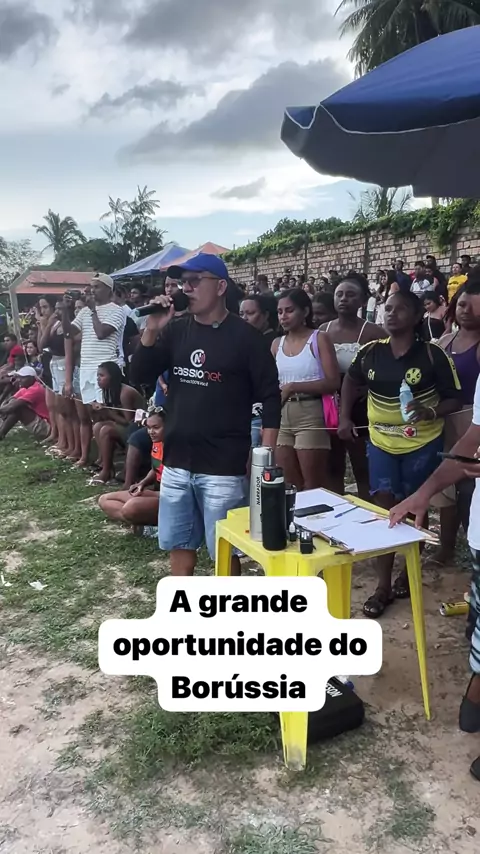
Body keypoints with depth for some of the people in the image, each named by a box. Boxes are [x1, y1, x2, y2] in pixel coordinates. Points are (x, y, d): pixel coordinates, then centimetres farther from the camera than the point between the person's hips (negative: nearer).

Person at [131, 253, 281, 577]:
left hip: (223, 467, -5)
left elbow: (270, 397, -7)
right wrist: (152, 330, -9)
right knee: (178, 542, 17)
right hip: (177, 461, 6)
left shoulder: (245, 337, -8)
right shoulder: (177, 330, 6)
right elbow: (141, 375, 6)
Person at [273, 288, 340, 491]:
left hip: (310, 415, -5)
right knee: (287, 485, 11)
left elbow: (333, 383, -13)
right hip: (281, 417, 5)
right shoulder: (277, 344, 12)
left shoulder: (319, 339, -4)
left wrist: (293, 387, -15)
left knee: (314, 485, 1)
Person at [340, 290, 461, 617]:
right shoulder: (370, 352, -3)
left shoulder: (433, 354, -13)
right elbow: (352, 381, 16)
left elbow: (454, 399, -8)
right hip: (381, 442, 3)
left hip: (422, 444, -2)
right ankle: (383, 585, 12)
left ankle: (409, 574, 32)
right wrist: (345, 416, 7)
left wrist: (431, 412, -27)